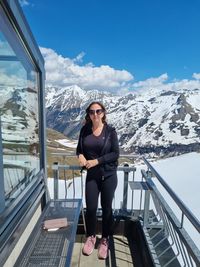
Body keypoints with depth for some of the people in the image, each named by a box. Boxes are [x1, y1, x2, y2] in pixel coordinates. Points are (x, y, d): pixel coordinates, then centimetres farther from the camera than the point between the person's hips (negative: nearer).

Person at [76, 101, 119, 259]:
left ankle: (105, 240, 33)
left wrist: (97, 161, -19)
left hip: (108, 175, -2)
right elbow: (79, 148, 9)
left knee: (106, 208, 11)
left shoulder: (110, 131, -8)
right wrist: (80, 155, -14)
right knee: (90, 208, 7)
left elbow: (115, 153, -11)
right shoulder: (85, 130, 0)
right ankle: (91, 237, 35)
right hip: (92, 175, 2)